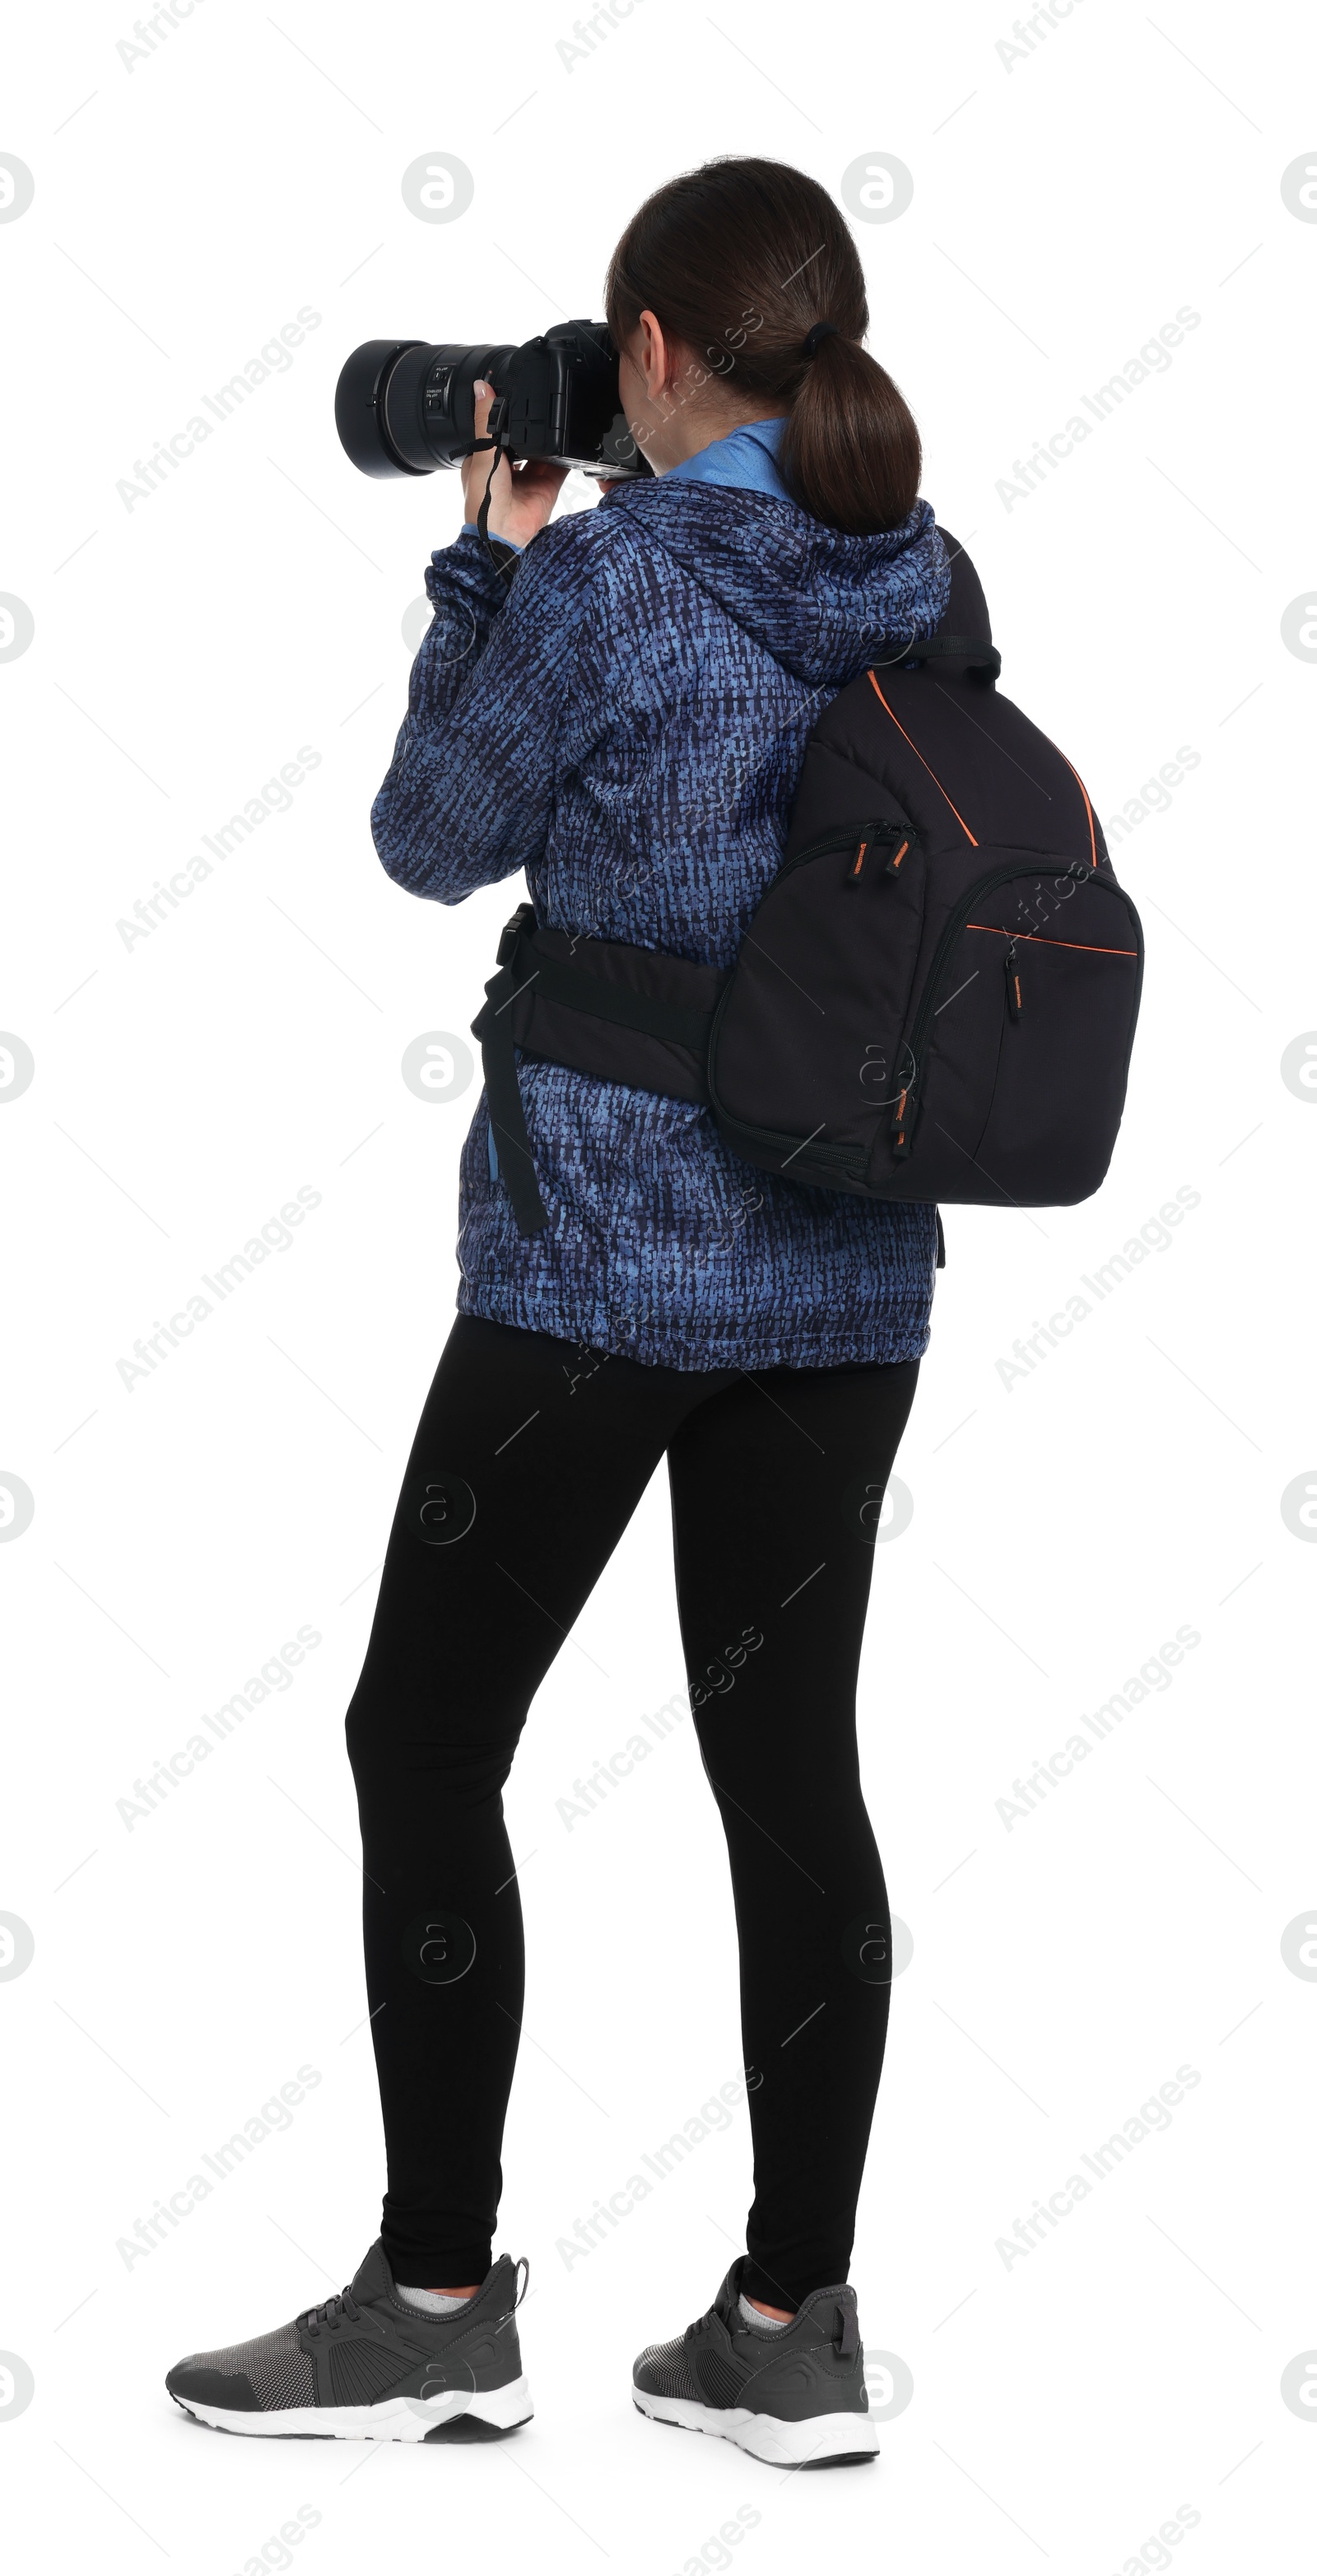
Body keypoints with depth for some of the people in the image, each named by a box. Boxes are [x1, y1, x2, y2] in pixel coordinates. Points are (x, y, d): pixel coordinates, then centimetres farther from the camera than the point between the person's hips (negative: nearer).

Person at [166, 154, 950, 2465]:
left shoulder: (605, 580, -12)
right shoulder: (927, 586, 6)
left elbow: (436, 843, 1)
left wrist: (494, 556, 9)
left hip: (601, 1257, -6)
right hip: (847, 1275, 6)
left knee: (425, 1738, 6)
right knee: (789, 1765, 9)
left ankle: (438, 2303, 10)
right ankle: (790, 2329, 12)